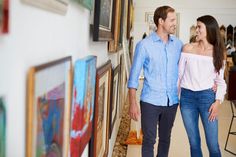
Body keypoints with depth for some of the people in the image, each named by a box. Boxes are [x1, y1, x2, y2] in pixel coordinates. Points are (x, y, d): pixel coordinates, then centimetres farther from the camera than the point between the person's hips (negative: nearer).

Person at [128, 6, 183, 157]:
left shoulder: (178, 44, 4)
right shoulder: (144, 45, -6)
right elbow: (134, 76, -5)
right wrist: (133, 103, -10)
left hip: (172, 101, 4)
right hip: (150, 101, -3)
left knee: (165, 138, 14)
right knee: (149, 140, 2)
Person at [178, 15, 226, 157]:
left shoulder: (219, 52, 3)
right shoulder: (188, 48, 3)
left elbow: (220, 81, 5)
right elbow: (179, 74, 7)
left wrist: (218, 101, -6)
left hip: (207, 97, -1)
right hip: (187, 97, 1)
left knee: (213, 145, -1)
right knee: (194, 143, 8)